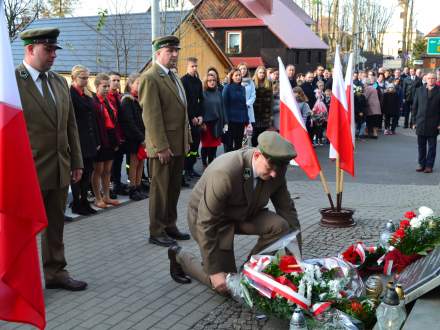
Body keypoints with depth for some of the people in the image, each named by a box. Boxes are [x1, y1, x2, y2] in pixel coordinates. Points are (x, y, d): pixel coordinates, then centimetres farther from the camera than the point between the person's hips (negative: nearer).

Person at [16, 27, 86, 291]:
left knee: (56, 225, 16)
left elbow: (71, 125, 14)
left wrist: (76, 162, 12)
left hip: (59, 169, 6)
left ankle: (56, 272, 29)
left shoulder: (60, 82, 12)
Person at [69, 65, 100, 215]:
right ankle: (76, 204, 11)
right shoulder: (70, 94, -9)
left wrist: (97, 141, 13)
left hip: (89, 141, 7)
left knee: (87, 172, 10)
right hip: (77, 141, -7)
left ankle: (84, 202, 20)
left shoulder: (88, 95, 15)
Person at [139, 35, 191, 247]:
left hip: (178, 145, 8)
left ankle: (170, 226, 25)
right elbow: (151, 116, -18)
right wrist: (161, 147, -21)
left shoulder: (174, 77, 16)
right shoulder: (150, 78, -12)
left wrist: (187, 140, 16)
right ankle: (156, 232, 11)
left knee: (174, 188, 14)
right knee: (160, 189, 1)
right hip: (163, 146, -8)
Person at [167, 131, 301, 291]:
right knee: (225, 285, -5)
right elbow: (206, 224, -32)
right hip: (207, 216, -6)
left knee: (280, 226, -21)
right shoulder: (224, 173, -37)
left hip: (244, 214, 6)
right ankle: (180, 256, 17)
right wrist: (214, 272, -27)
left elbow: (287, 209, -6)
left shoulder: (276, 171, -18)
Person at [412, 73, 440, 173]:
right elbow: (415, 106, 9)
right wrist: (414, 121, 4)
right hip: (420, 123, 3)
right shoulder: (419, 90, 7)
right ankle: (422, 164, 17)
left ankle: (429, 165, 11)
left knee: (432, 146, 5)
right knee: (421, 146, 8)